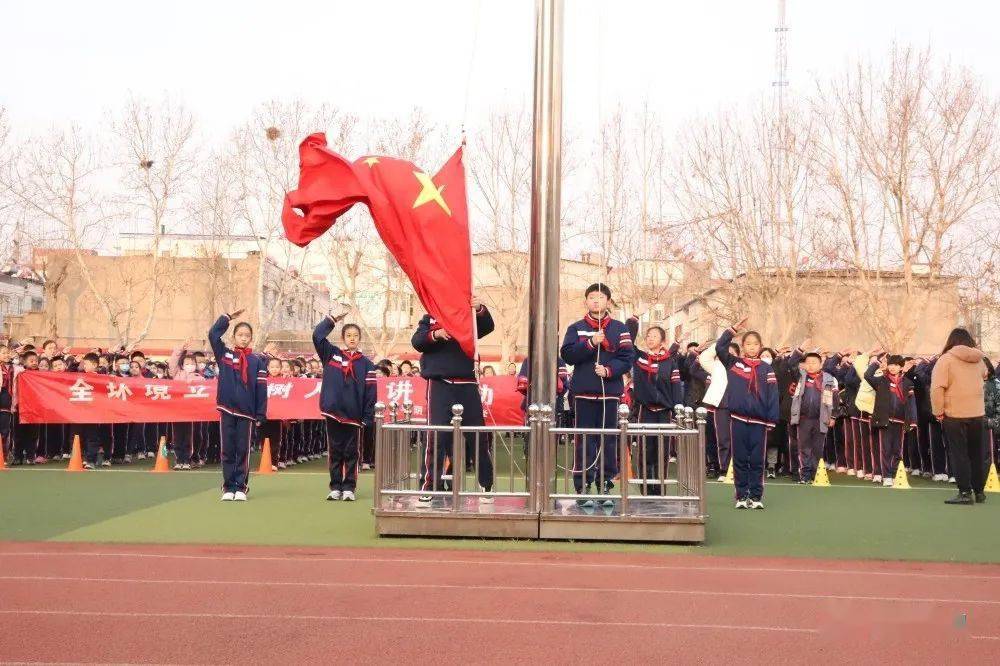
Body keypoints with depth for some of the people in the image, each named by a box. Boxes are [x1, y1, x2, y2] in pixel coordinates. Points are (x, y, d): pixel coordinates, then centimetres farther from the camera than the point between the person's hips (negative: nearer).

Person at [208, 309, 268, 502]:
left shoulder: (257, 361, 4)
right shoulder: (224, 354, 7)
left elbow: (261, 389, 1)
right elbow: (213, 334, -4)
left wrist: (261, 415, -3)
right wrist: (228, 317, -3)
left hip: (247, 412, -1)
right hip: (227, 410, 1)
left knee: (243, 451, 4)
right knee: (228, 451, 4)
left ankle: (241, 488, 11)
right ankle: (228, 488, 11)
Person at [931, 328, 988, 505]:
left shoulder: (946, 359, -10)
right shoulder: (978, 359, 5)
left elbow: (937, 388, -18)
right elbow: (984, 373, 28)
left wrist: (938, 411, -10)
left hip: (954, 415, -5)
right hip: (977, 413, 5)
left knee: (959, 454, 0)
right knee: (976, 454, 14)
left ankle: (965, 492, -4)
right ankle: (979, 491, 19)